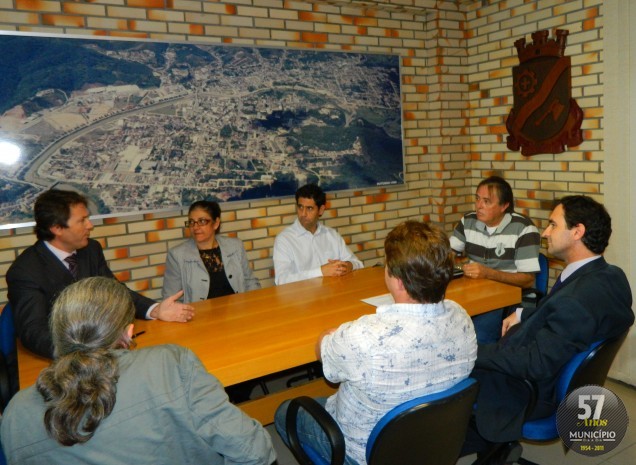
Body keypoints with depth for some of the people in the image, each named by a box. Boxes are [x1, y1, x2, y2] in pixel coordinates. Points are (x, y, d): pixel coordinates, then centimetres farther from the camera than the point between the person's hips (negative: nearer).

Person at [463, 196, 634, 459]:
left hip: (533, 394, -9)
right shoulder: (610, 276, -6)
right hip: (557, 379, 9)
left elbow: (535, 365, -31)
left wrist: (473, 352, -23)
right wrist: (523, 315, -1)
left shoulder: (579, 298, -36)